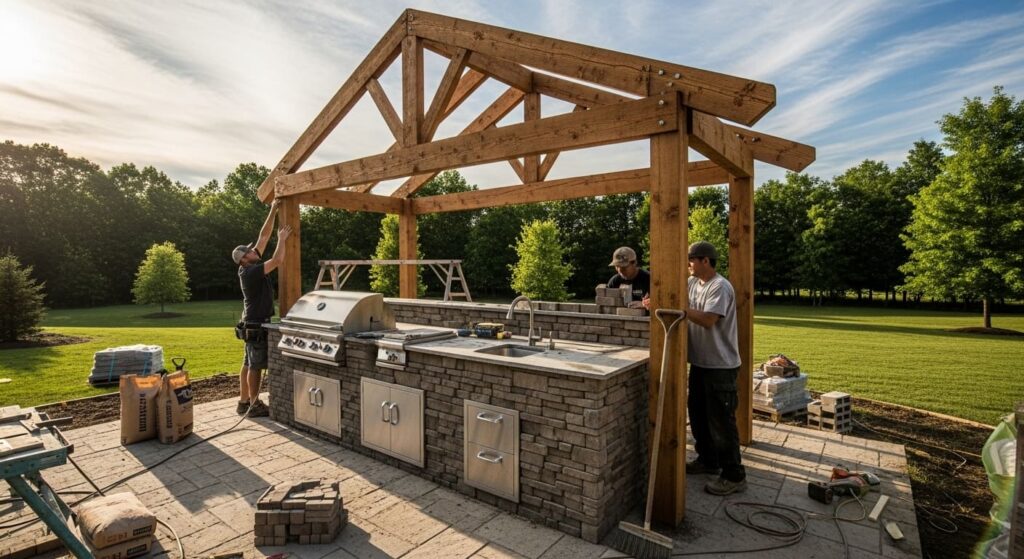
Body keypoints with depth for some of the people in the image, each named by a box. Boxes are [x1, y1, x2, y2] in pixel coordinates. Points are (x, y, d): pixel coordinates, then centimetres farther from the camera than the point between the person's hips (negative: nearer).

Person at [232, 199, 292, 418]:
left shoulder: (252, 266, 7)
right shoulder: (250, 272, -18)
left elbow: (263, 236, 7)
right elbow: (277, 261, -26)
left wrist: (273, 211, 6)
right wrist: (282, 239, -12)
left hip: (254, 324, 9)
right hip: (255, 326, -9)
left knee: (248, 364, 13)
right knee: (255, 366, -2)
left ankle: (243, 402, 21)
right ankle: (255, 405, 6)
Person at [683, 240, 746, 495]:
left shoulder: (720, 286, -18)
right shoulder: (692, 283, 8)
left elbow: (707, 320, -27)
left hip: (720, 365, -9)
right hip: (699, 362, 9)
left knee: (721, 421, -1)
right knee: (698, 413, 19)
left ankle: (734, 476, 12)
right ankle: (708, 460, 35)